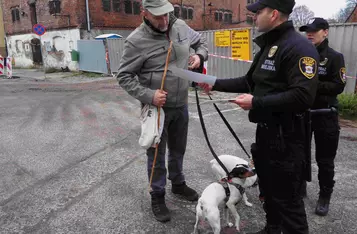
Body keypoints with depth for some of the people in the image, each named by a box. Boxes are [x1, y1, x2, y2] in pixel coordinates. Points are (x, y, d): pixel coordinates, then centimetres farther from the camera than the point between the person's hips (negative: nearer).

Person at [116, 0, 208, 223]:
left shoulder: (181, 26, -1)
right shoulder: (137, 41, -17)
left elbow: (201, 41, 18)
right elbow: (124, 76, -13)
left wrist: (199, 56, -5)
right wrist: (148, 95, -24)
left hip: (181, 105, 5)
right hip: (157, 108, -5)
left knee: (178, 149, 21)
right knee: (157, 154, 9)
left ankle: (178, 184, 44)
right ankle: (158, 196, 29)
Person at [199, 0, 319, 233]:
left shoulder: (300, 47, -18)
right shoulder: (268, 45, 13)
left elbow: (303, 96, -27)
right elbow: (251, 81, 19)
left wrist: (256, 103, -23)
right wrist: (216, 84, 12)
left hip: (286, 136, -10)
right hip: (265, 130, 10)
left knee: (287, 196, 3)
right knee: (268, 186, 23)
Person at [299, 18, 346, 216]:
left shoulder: (334, 57, -5)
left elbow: (339, 86, -12)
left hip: (325, 114, -4)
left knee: (324, 159, 6)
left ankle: (325, 197, 22)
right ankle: (300, 185, 34)